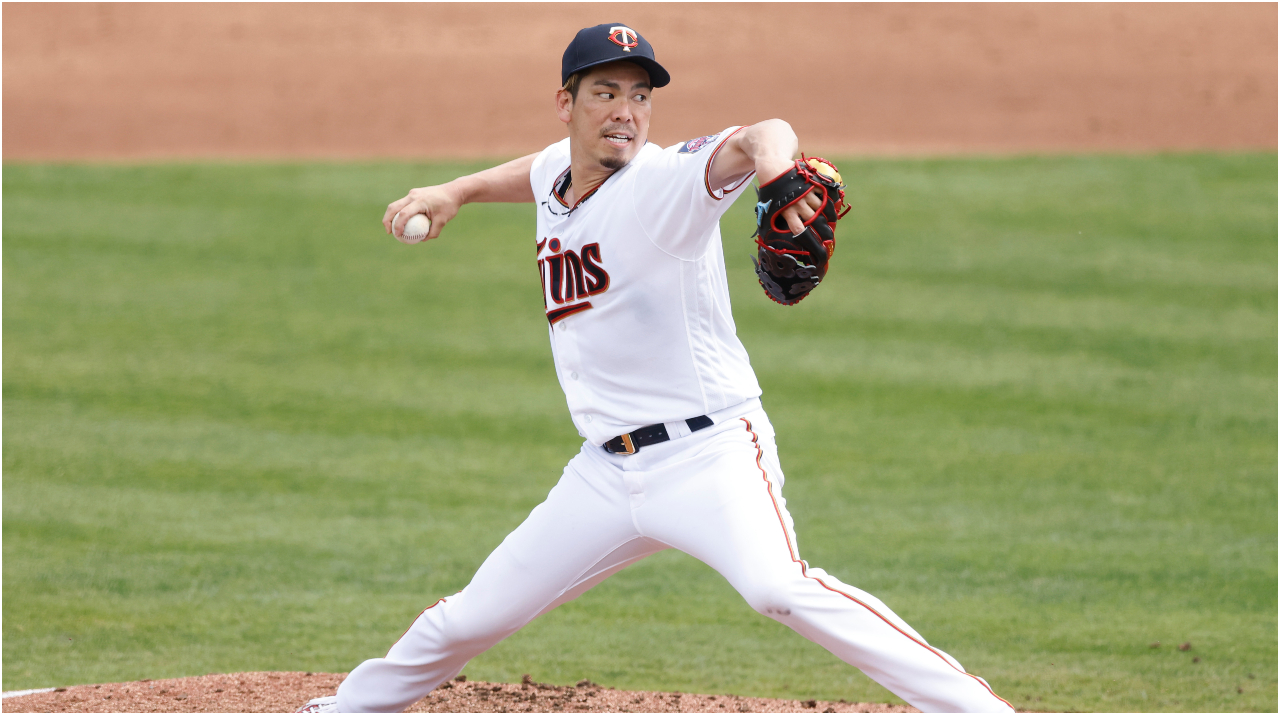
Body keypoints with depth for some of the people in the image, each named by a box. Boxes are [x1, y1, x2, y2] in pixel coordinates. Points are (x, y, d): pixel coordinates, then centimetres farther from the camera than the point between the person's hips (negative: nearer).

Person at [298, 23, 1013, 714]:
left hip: (710, 452, -7)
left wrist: (774, 157, -58)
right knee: (471, 619, 12)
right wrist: (452, 192, 19)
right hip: (607, 473, 7)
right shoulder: (557, 171, 8)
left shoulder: (664, 180, -14)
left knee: (779, 587, -32)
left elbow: (755, 140, -34)